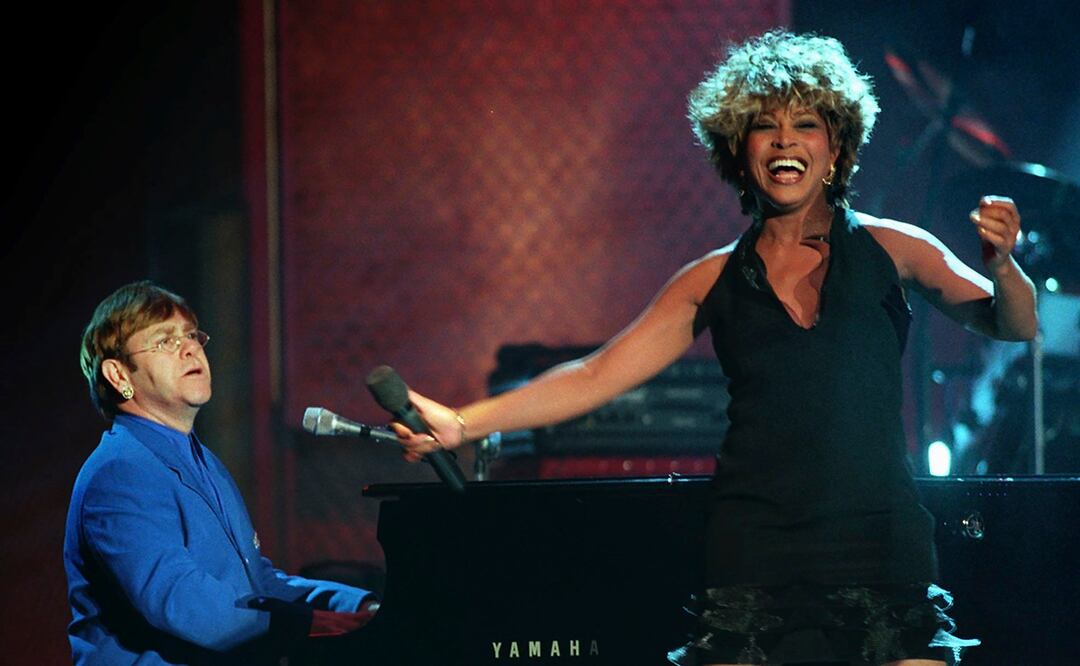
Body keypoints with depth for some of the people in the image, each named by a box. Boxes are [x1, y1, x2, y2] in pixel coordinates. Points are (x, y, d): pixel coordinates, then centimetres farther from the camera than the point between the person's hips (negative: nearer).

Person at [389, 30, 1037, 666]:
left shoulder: (888, 249, 6)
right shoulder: (716, 280, 10)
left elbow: (1014, 326, 2)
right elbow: (595, 376, 7)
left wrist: (1001, 265, -21)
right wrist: (461, 423, -2)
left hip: (881, 545, -1)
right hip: (756, 556, 1)